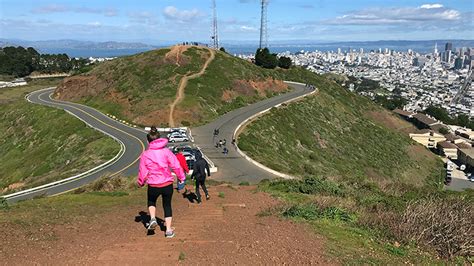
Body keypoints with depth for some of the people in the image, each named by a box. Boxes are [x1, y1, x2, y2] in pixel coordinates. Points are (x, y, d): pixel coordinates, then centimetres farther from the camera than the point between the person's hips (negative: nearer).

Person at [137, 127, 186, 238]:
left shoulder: (145, 154, -4)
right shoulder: (166, 151, -4)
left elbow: (142, 172, 3)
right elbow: (176, 166, -6)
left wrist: (140, 182, 21)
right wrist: (182, 178, 7)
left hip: (153, 185, 0)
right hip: (167, 184, 1)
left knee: (151, 201, 29)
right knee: (167, 205, 17)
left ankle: (153, 218, 5)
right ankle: (169, 230, 15)